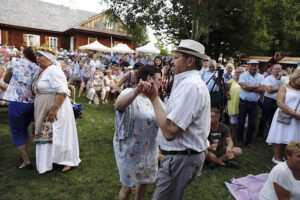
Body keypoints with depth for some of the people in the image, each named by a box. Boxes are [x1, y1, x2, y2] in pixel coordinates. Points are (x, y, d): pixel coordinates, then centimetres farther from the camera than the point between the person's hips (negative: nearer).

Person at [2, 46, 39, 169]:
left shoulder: (16, 62, 0)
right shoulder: (38, 69, 7)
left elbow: (6, 79, 13)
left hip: (17, 103, -4)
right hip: (32, 103, 4)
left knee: (17, 133, 9)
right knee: (24, 129, 25)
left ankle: (26, 160, 8)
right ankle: (24, 154, 36)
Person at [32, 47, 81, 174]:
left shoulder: (53, 70, -17)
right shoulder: (43, 71, 13)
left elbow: (62, 91, -26)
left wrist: (54, 109, -30)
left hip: (55, 109, -9)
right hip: (45, 110, 9)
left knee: (58, 135, -1)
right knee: (47, 135, 16)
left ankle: (67, 161, 15)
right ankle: (50, 160, 32)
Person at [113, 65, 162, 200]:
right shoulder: (129, 93, -18)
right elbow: (118, 106, -43)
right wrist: (137, 91, -57)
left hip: (149, 149, 7)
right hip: (130, 149, -6)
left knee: (144, 181, 23)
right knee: (128, 187, 7)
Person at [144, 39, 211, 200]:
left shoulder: (189, 85, -24)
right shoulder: (191, 82, 11)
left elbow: (170, 131, -29)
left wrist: (154, 98, -21)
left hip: (181, 157, -10)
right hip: (184, 154, 10)